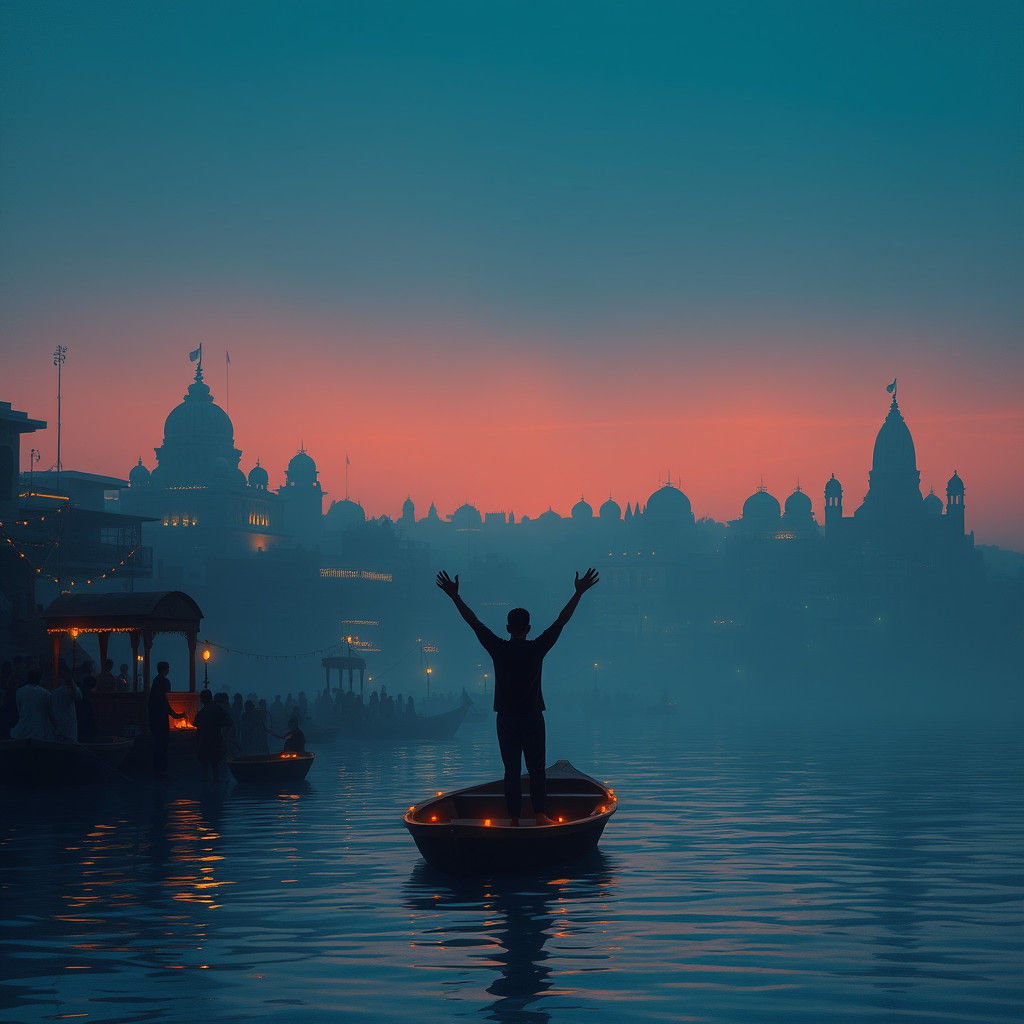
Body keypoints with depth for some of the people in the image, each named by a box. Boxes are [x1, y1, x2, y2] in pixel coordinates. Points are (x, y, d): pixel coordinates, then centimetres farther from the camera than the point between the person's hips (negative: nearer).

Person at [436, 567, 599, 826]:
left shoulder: (499, 649, -4)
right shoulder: (536, 649, -5)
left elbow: (473, 621, 1)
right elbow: (562, 620, -1)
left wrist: (454, 596, 7)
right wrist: (579, 593, 4)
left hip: (506, 719, 1)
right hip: (532, 718, -1)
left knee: (511, 770, 3)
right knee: (536, 769, 4)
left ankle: (514, 818, 1)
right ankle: (539, 815, -3)